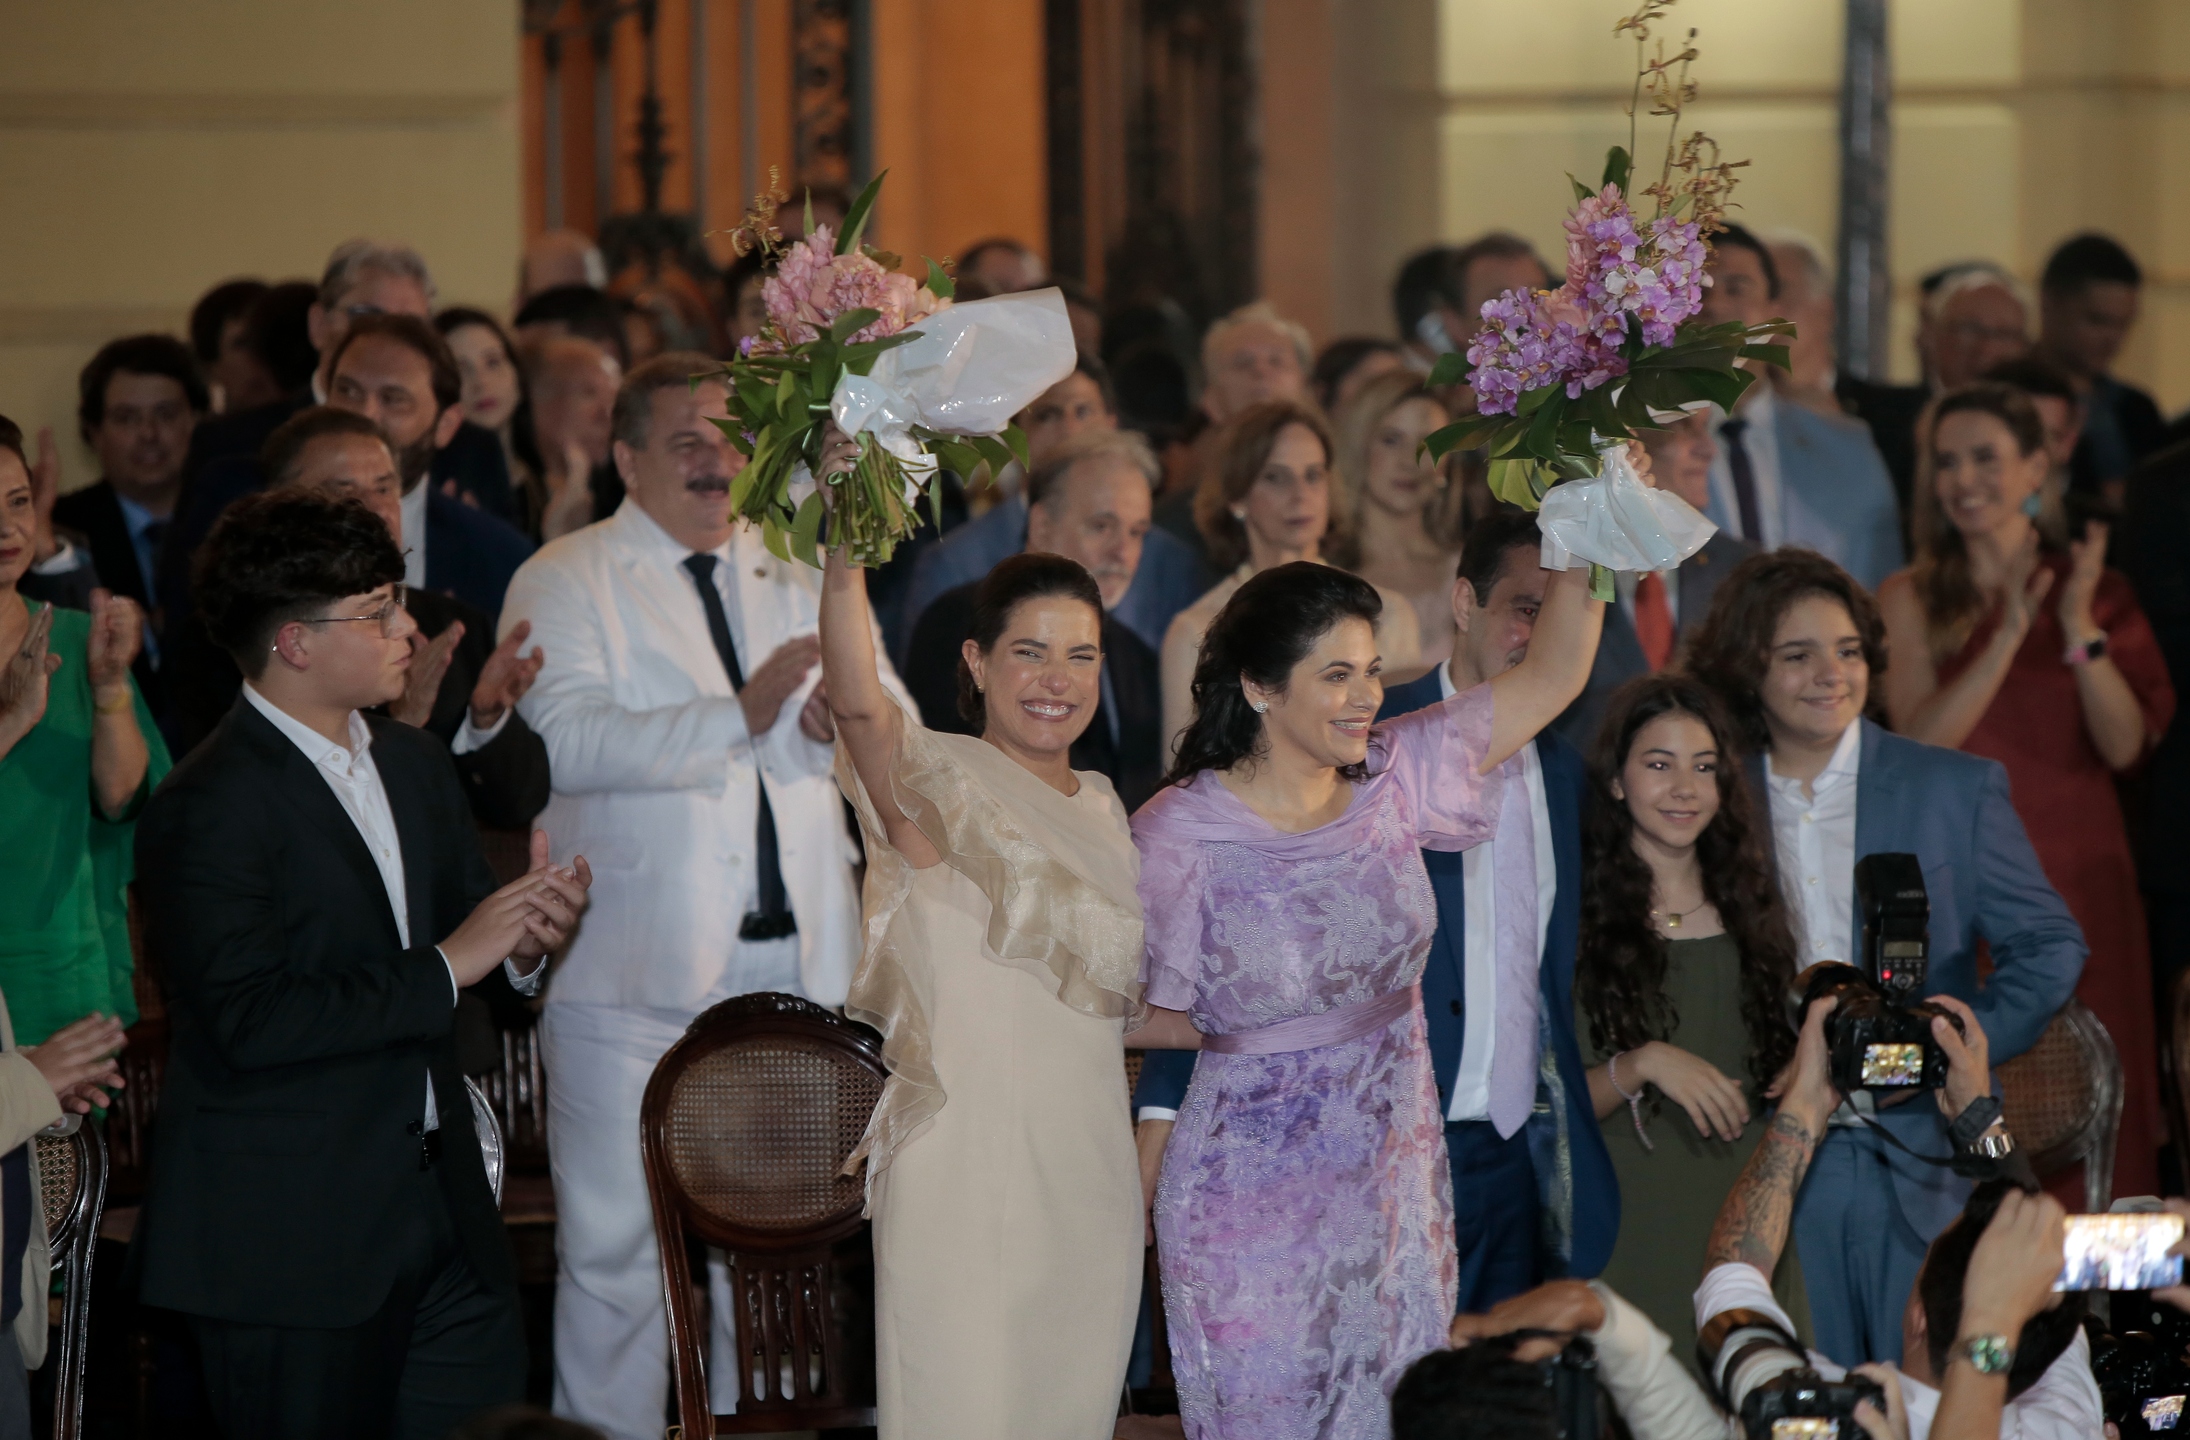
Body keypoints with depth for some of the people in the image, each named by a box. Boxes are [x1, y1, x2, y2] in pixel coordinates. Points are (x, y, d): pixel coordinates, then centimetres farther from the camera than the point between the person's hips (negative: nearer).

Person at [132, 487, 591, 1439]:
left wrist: (523, 941, -4)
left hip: (444, 1216, 8)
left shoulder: (416, 765, 15)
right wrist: (447, 967, -20)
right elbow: (251, 1020, -23)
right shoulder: (209, 808, -14)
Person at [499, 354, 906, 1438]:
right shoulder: (566, 581, 1)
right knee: (617, 1246, -3)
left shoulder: (798, 572, 17)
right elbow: (566, 739, -15)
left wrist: (839, 715, -13)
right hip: (637, 980, -4)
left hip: (789, 964, 5)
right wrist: (738, 718, -24)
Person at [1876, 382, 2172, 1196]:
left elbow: (2126, 745, -4)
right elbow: (1919, 740, -12)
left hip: (2079, 877, 2)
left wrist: (2081, 632, -17)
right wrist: (2011, 630, -18)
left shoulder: (2095, 587, 7)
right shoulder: (1913, 600, 2)